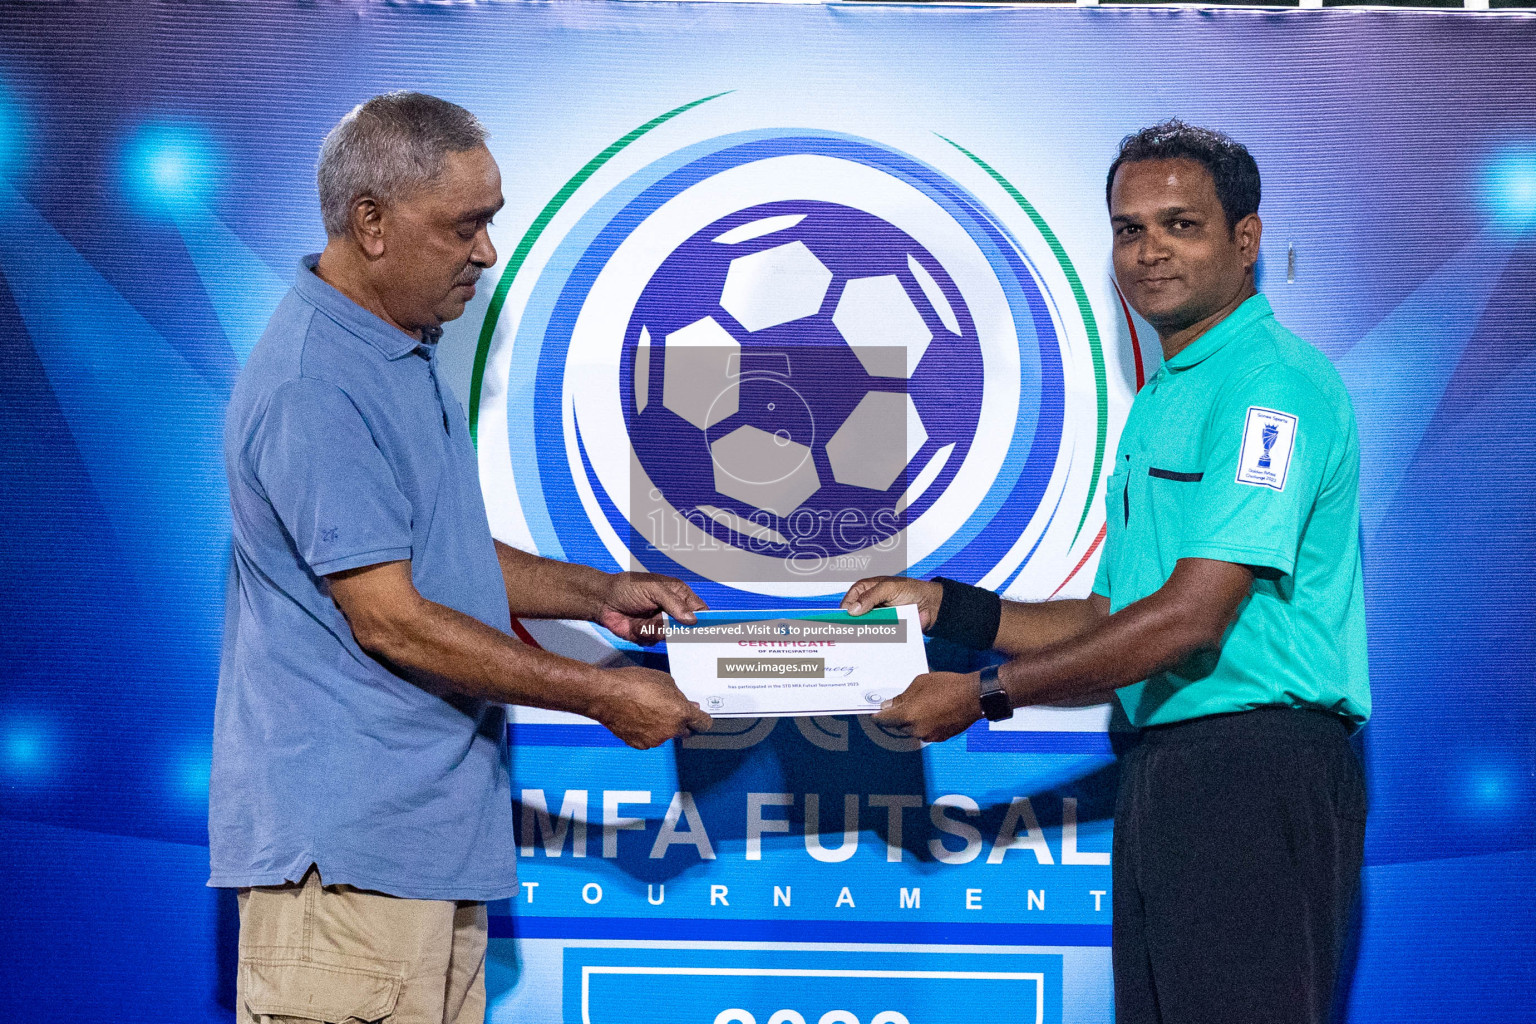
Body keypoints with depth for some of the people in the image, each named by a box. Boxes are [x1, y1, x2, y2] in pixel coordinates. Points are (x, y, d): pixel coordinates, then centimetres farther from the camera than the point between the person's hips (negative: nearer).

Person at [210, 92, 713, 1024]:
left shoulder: (401, 357, 17)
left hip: (431, 827, 10)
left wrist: (598, 594, 12)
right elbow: (390, 620, -20)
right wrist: (600, 693, -14)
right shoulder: (315, 386, -18)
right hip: (344, 843, -10)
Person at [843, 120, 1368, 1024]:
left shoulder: (1274, 382, -11)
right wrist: (944, 606, 11)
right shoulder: (1162, 403, 22)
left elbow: (1191, 617, -18)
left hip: (1260, 763, -10)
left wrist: (987, 694, -13)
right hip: (1164, 771, 10)